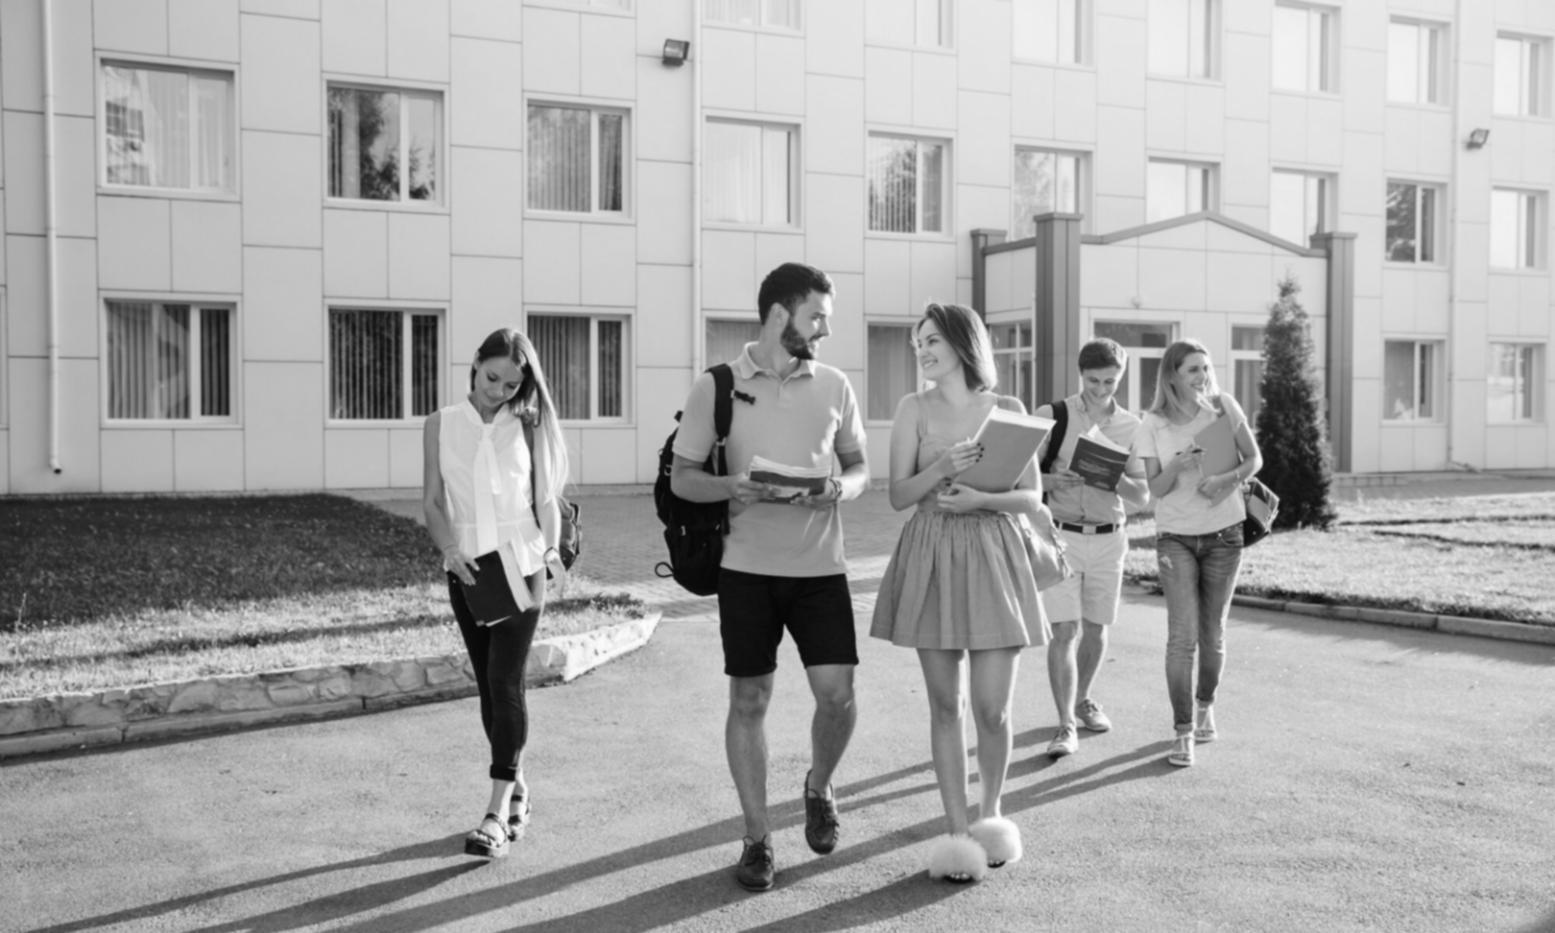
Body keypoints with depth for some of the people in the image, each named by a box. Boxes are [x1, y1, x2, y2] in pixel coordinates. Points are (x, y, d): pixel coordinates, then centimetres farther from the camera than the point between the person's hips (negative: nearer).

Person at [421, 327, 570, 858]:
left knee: (505, 680, -11)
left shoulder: (527, 427, 2)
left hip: (520, 565, -2)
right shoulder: (441, 425, 4)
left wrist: (550, 550, -11)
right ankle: (517, 789, 25)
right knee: (490, 685, 10)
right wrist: (449, 549, -15)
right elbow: (432, 502, 2)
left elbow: (547, 500, 5)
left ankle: (498, 812, -10)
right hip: (467, 570, 3)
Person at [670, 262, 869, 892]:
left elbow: (860, 466, 14)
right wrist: (730, 487, -19)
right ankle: (757, 837, 18)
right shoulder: (716, 385, -1)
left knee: (837, 693, -3)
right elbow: (680, 478, 1)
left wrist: (842, 488, -10)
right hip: (747, 567, -2)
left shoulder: (833, 386, 6)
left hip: (820, 565, 2)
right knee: (749, 700, 4)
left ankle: (819, 788, 28)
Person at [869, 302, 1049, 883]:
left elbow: (1032, 497, 2)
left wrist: (981, 499, -15)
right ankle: (957, 831, 14)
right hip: (931, 558, 0)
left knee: (992, 709, 0)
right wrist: (940, 469, -17)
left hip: (993, 557, 0)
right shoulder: (914, 409, 4)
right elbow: (898, 496, 0)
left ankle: (991, 813, 25)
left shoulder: (1007, 409, 4)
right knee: (946, 705, 3)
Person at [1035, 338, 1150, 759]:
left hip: (1108, 538, 3)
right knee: (1064, 630, -8)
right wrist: (1051, 481, -24)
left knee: (1096, 628, 13)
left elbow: (1142, 496, 1)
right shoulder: (1051, 416, -4)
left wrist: (1112, 477, -19)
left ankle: (1083, 699, 35)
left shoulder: (1131, 426, 3)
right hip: (1060, 534, -3)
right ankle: (1066, 726, -5)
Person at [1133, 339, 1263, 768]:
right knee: (1182, 635, -10)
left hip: (1223, 535, 1)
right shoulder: (1153, 424, -5)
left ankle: (1206, 708, 35)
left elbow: (1254, 459, 0)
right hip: (1176, 538, -1)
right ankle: (1183, 732, -4)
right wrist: (1177, 465, -26)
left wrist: (1228, 479, -21)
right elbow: (1155, 489, -5)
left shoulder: (1223, 406, -4)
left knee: (1212, 633, 10)